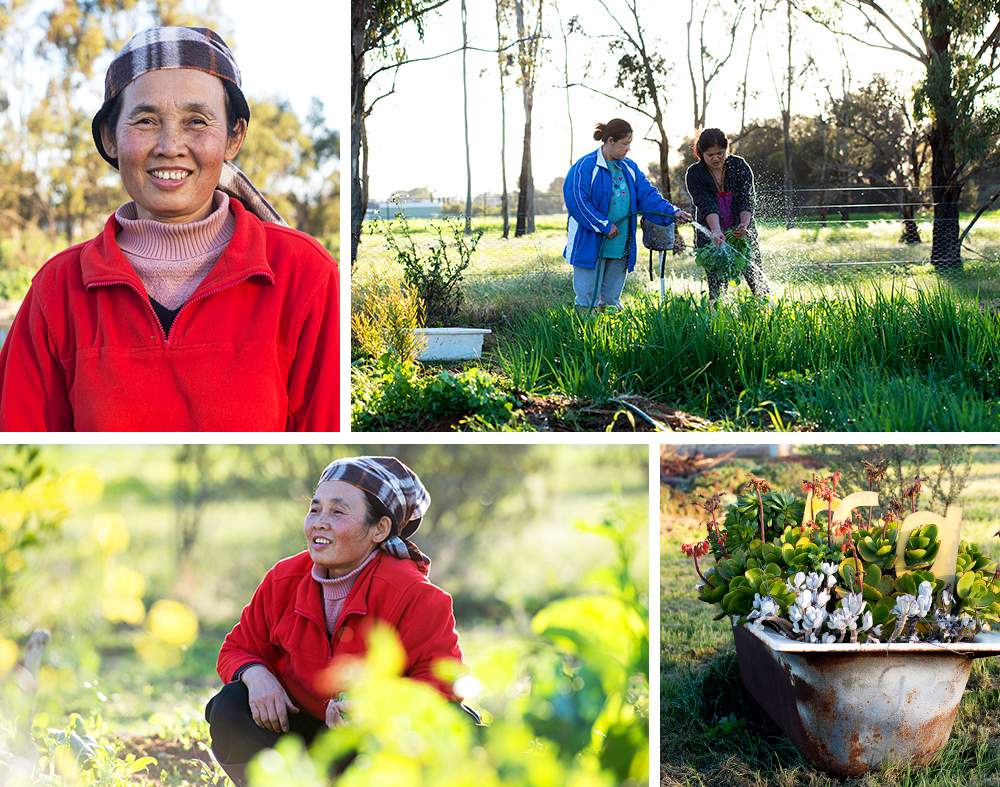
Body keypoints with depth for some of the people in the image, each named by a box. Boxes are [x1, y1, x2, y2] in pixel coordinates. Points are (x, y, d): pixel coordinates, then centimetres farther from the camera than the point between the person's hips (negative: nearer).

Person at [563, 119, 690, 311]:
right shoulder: (586, 166, -11)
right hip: (590, 245, -6)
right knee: (588, 300, -4)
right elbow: (577, 200, -19)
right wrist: (605, 225, -18)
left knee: (612, 300, 13)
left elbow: (648, 195, 6)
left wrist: (673, 213, -9)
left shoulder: (629, 168, 11)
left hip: (620, 249, 6)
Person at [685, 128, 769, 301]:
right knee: (716, 281, -7)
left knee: (754, 274, -3)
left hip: (741, 231, 1)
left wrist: (744, 225, -31)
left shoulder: (739, 166, -6)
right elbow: (706, 205, -21)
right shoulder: (694, 174, -9)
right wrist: (716, 231, -38)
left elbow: (747, 200, -12)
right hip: (710, 234, -1)